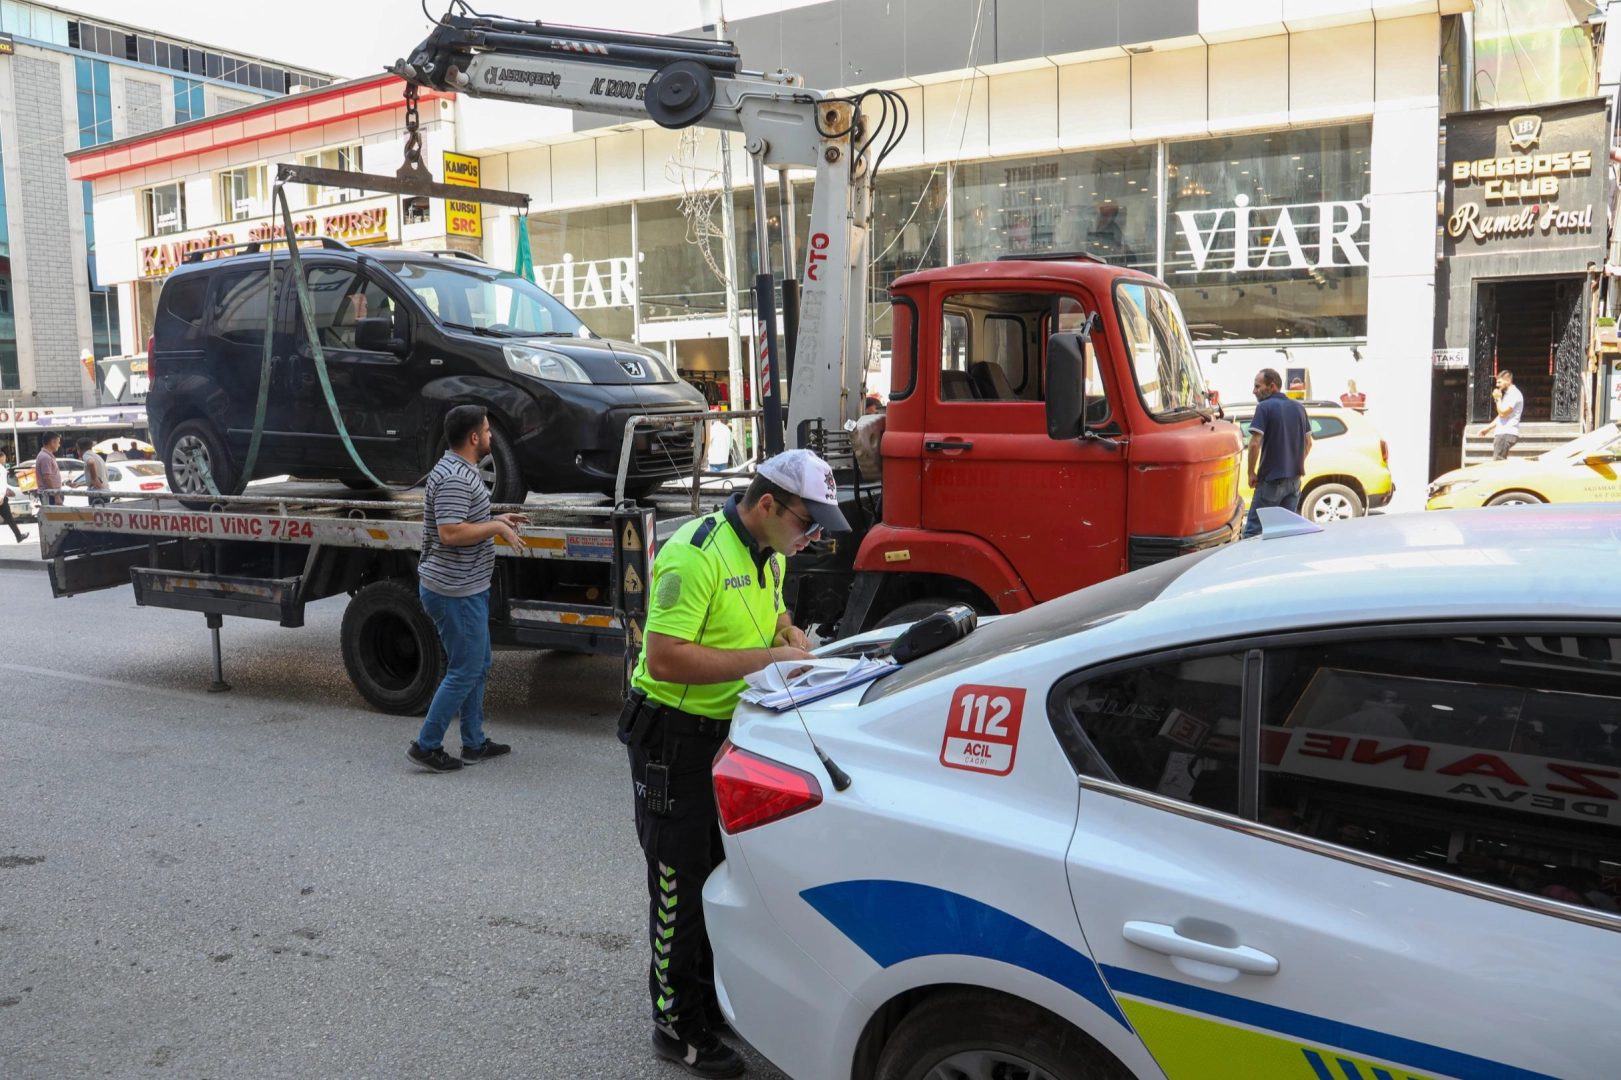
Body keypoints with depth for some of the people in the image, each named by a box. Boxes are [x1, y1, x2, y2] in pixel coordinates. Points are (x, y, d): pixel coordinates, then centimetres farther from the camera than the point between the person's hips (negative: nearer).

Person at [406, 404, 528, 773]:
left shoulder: (461, 471, 13)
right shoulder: (454, 478, -21)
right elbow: (450, 533, -28)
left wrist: (498, 521, 12)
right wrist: (497, 527, -17)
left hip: (467, 589, 11)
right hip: (455, 591, -11)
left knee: (478, 666, 17)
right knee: (465, 672, -3)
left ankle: (474, 744, 25)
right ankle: (426, 746, 6)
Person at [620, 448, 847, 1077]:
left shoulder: (769, 554, 6)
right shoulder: (696, 554, -25)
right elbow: (665, 658, -30)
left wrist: (791, 635, 1)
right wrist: (766, 658, -28)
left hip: (731, 731, 9)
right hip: (675, 736, -9)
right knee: (681, 883, 2)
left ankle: (713, 997, 37)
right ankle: (678, 1026, 17)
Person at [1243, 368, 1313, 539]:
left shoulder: (1265, 407, -11)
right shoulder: (1299, 407, 10)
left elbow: (1255, 444, -19)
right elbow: (1308, 442, 17)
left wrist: (1251, 473, -10)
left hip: (1271, 479, -7)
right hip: (1295, 478, 7)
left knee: (1253, 530, -4)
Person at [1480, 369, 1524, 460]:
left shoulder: (1514, 394, -10)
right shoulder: (1507, 394, 22)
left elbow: (1503, 413, -18)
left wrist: (1498, 399, -6)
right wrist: (1488, 428, 22)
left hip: (1507, 433, -11)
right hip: (1502, 433, 11)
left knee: (1497, 462, -16)